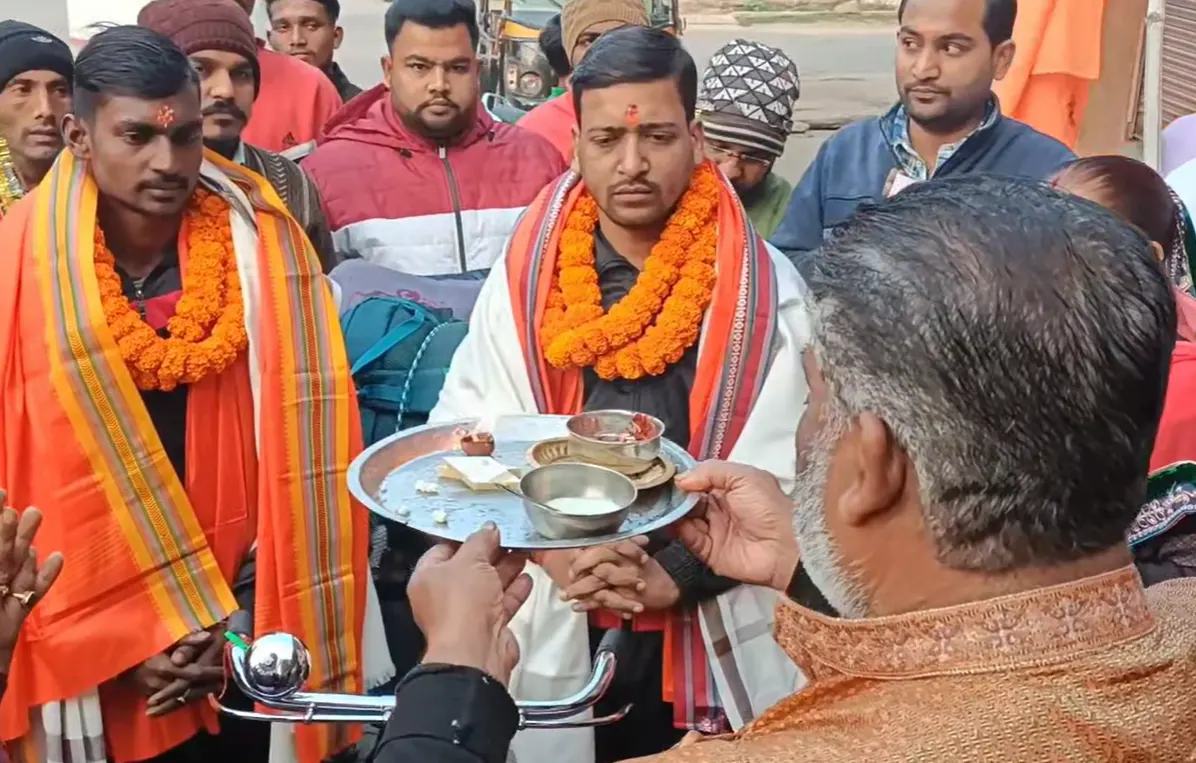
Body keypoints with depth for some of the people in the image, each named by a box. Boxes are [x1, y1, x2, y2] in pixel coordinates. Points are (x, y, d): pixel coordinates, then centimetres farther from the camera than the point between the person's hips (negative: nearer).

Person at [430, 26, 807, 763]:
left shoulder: (766, 289, -5)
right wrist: (548, 550, -14)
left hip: (712, 644, -1)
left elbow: (788, 468, -7)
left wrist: (676, 572, -16)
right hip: (552, 636, 2)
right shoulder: (524, 276, 0)